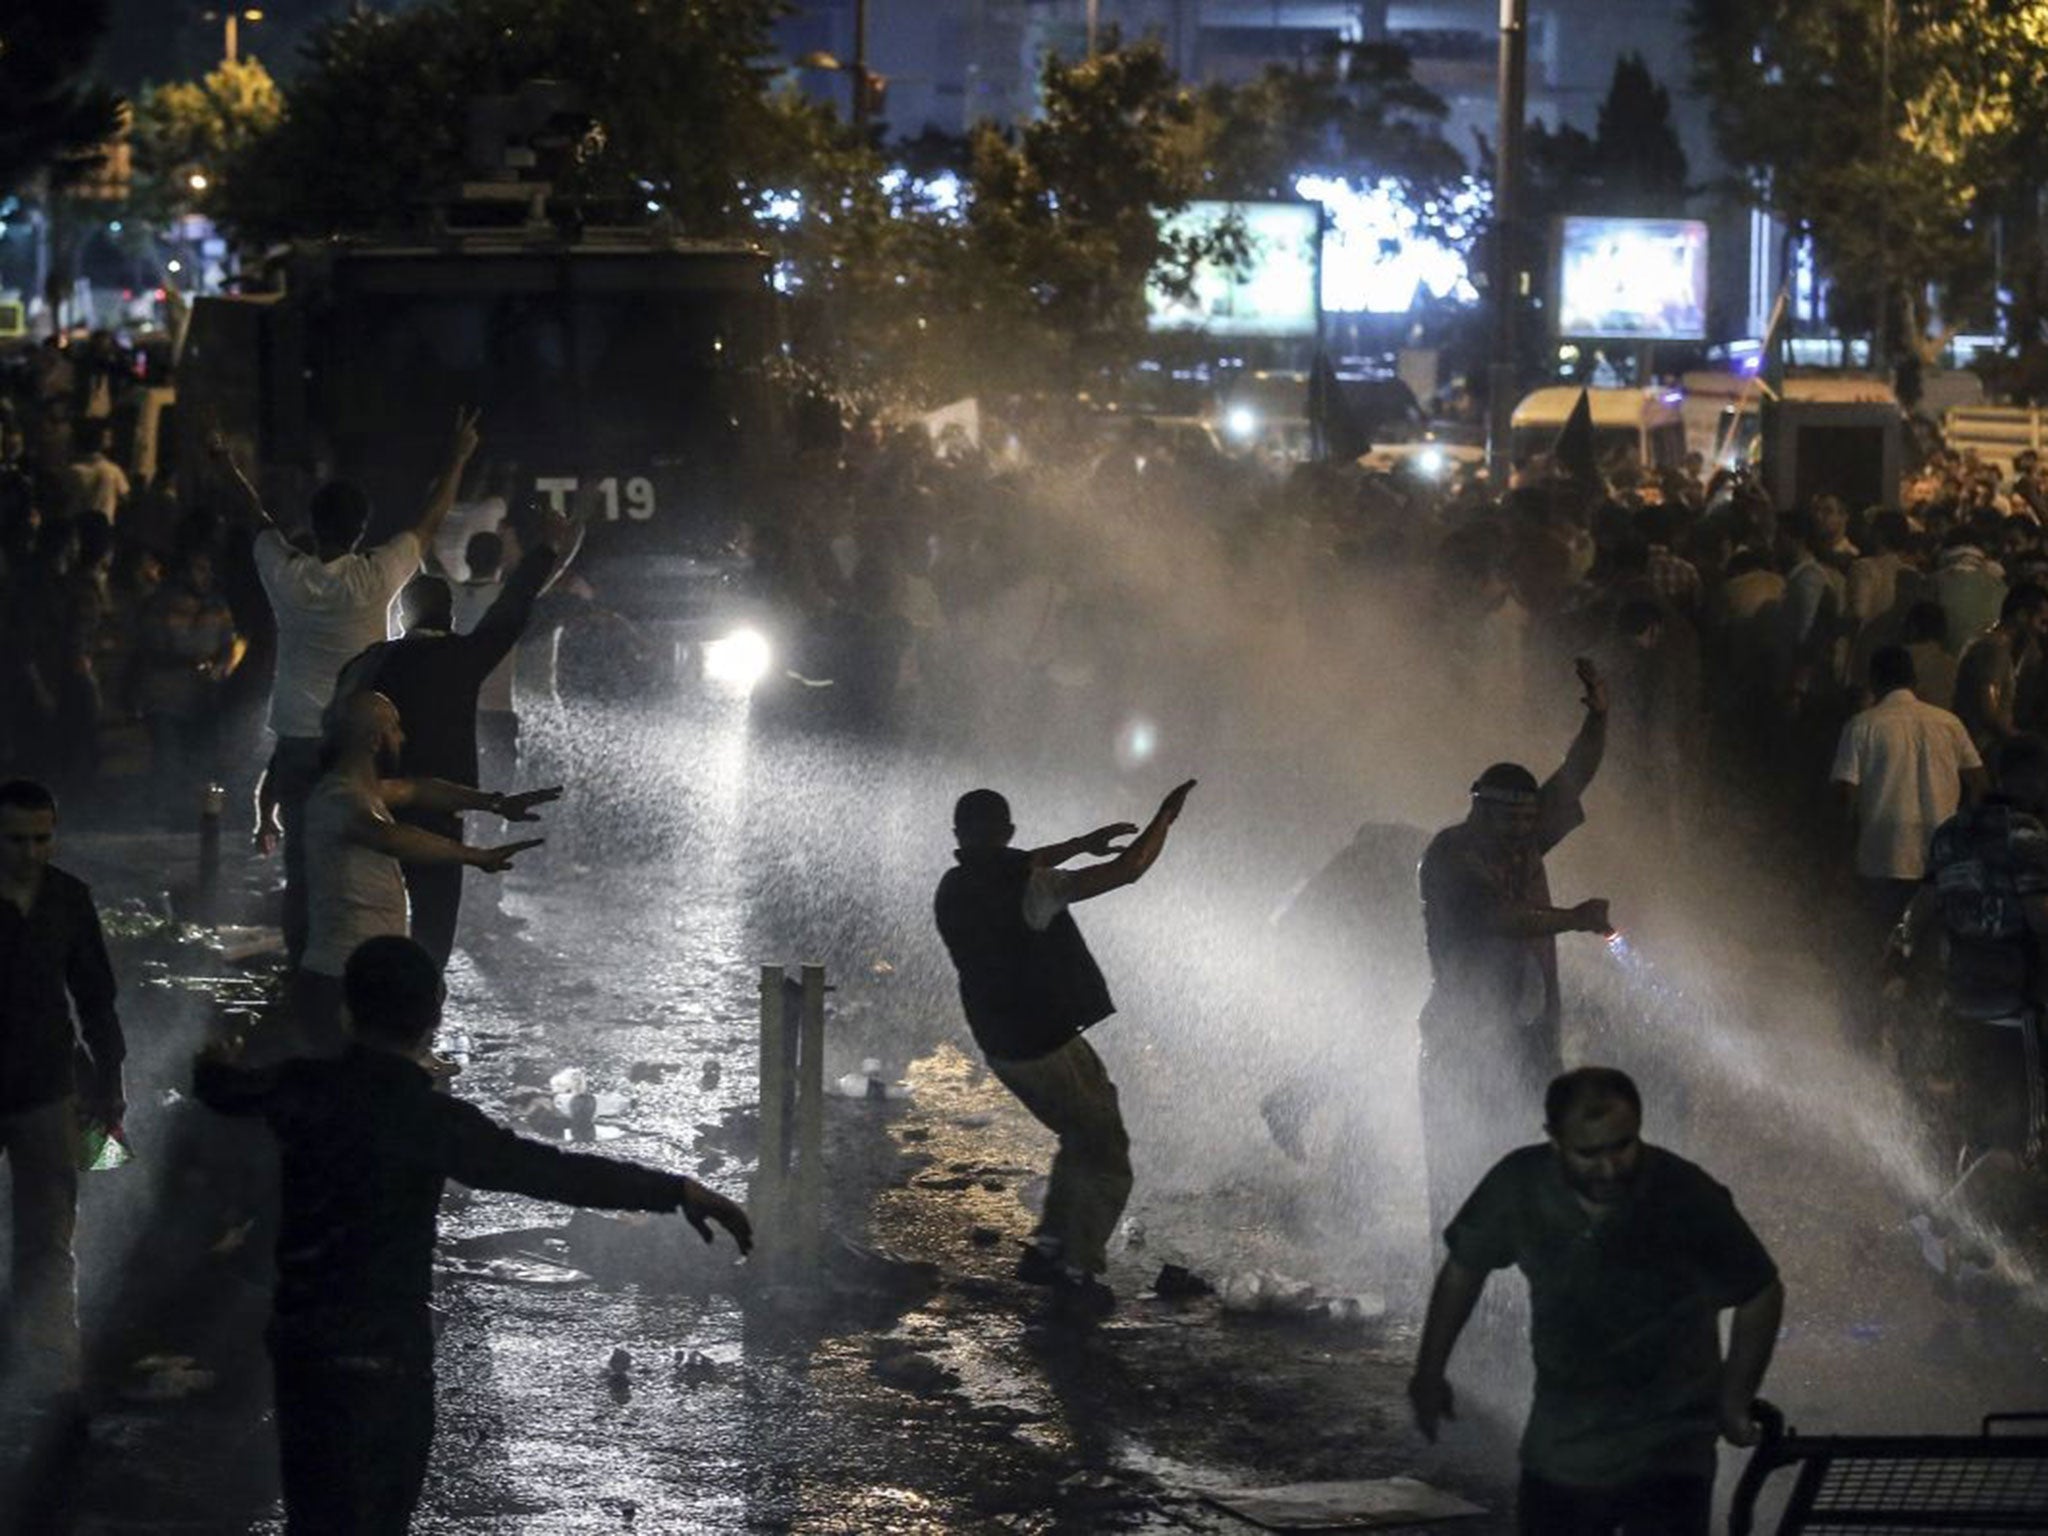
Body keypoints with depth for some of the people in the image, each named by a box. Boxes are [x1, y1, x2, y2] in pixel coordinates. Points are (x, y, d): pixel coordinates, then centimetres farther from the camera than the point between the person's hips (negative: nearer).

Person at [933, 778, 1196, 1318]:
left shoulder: (955, 889, 0)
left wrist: (1083, 844, 26)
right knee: (1105, 1159, 8)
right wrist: (1166, 816, -9)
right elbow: (1127, 871, -23)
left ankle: (1047, 1249, 22)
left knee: (1081, 1140, 26)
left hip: (1001, 1046, 8)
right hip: (1049, 1047, -8)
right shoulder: (1023, 889, -24)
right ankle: (1078, 1274, 7)